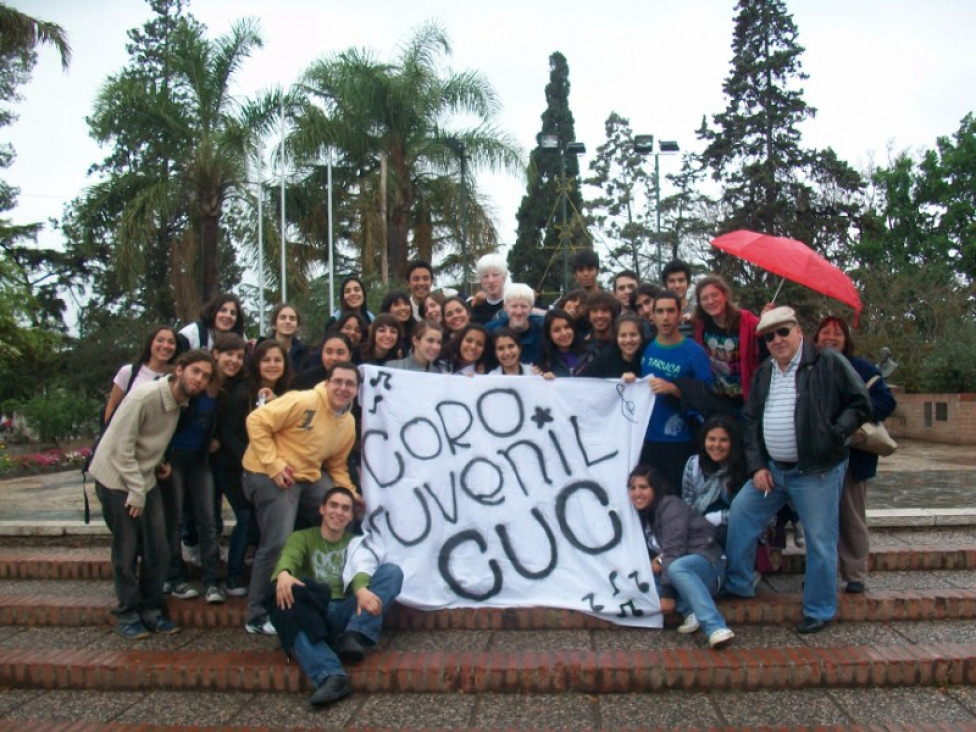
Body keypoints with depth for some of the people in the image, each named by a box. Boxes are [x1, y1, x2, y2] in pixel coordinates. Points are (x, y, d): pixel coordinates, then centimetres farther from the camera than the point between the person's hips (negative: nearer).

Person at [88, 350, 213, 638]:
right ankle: (127, 615, 13)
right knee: (127, 550, -1)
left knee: (157, 549, 5)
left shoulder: (181, 402, -1)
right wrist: (136, 491, -18)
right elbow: (122, 448, -22)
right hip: (117, 479, -7)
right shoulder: (144, 396, -23)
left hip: (145, 480, 7)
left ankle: (152, 610, 18)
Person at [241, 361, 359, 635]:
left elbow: (337, 465, 16)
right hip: (270, 474, -8)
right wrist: (274, 464, -24)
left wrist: (349, 494, 2)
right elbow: (257, 421, -20)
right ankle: (259, 616, 5)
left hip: (309, 476, 8)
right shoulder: (303, 402, -20)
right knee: (278, 543, -13)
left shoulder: (349, 424, 5)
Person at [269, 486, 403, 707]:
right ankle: (331, 676, -47)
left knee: (391, 571, -18)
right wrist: (283, 573, -34)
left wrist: (362, 589, -32)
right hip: (313, 614, 0)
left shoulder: (357, 543, 19)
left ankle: (354, 637, -39)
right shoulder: (302, 538, 18)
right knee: (284, 603, -33)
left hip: (346, 613, 1)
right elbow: (289, 556, -7)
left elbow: (362, 567, -6)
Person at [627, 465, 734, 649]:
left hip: (706, 563, -8)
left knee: (676, 568, -39)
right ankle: (690, 611, -21)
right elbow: (649, 554, 10)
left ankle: (716, 627, -49)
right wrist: (655, 563, -14)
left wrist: (667, 594, -27)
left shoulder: (671, 506, -15)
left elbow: (674, 552, -23)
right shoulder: (640, 516, 9)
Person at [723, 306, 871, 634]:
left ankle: (819, 611, 19)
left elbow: (860, 404, -5)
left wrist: (833, 437, -16)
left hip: (817, 472, -6)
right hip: (772, 469, 6)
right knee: (739, 514, 6)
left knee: (820, 541, 2)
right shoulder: (764, 372, 11)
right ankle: (738, 585, 22)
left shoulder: (829, 363, -7)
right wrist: (756, 466, 4)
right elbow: (750, 420, 12)